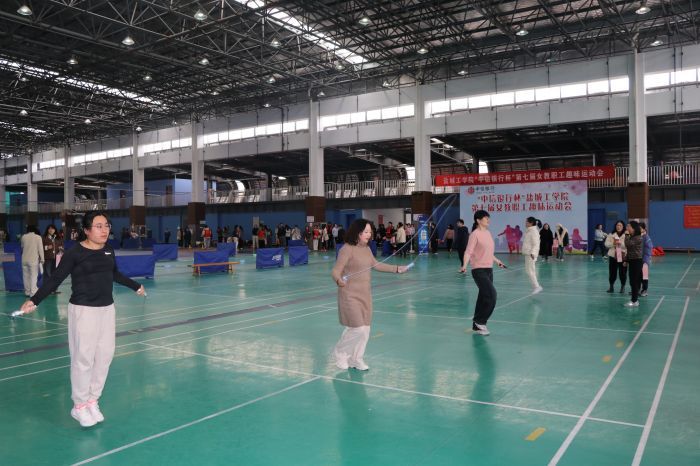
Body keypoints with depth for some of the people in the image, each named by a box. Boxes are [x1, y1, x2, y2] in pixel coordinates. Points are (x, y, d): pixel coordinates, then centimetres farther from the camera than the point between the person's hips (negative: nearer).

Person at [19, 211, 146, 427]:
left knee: (105, 355, 9)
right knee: (84, 358, -1)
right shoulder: (75, 253, -12)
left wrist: (136, 286, 34)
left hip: (107, 309, 6)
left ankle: (92, 400, 25)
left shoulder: (109, 251, 5)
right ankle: (79, 406, 17)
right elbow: (55, 279, -10)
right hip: (83, 310, -6)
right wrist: (34, 300, -20)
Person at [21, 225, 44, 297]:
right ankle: (33, 292, -8)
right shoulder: (38, 237, -6)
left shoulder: (23, 237, 4)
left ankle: (27, 291, 17)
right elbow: (40, 249, -6)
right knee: (33, 276, -3)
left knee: (26, 276, 11)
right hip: (34, 259, -4)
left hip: (24, 259, 4)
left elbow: (22, 246, 15)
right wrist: (42, 259, 0)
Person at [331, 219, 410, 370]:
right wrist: (339, 280, -42)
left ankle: (356, 358, 29)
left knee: (365, 329, 11)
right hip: (350, 295, -7)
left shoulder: (366, 249, 7)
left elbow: (376, 265, 21)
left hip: (365, 294, 7)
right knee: (357, 328, -8)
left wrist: (397, 269, 21)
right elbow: (336, 271, -20)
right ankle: (340, 353, 18)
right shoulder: (347, 249, -17)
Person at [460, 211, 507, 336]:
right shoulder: (475, 234, -11)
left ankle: (477, 325, 21)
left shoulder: (488, 233, 12)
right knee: (491, 295, -15)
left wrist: (497, 261, 35)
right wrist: (465, 265, -34)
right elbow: (468, 251, -19)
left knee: (484, 297, 10)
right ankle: (480, 321, 0)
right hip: (479, 270, -8)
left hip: (489, 269, 8)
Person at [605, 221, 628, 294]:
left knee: (623, 273, 3)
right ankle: (611, 286, 21)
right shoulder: (611, 234, 5)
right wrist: (613, 243, -16)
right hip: (613, 256, 2)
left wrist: (620, 243, -24)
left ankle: (622, 287, 21)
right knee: (612, 272, 7)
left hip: (623, 256, -2)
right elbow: (606, 244, 1)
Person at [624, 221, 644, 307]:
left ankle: (634, 301, -2)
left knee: (634, 281, -7)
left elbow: (628, 244, -26)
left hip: (637, 261, -9)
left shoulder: (638, 238, -15)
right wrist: (626, 260, 17)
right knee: (633, 281, 11)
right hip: (632, 261, 9)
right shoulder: (631, 237, 13)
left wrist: (627, 235, -18)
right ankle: (635, 299, 17)